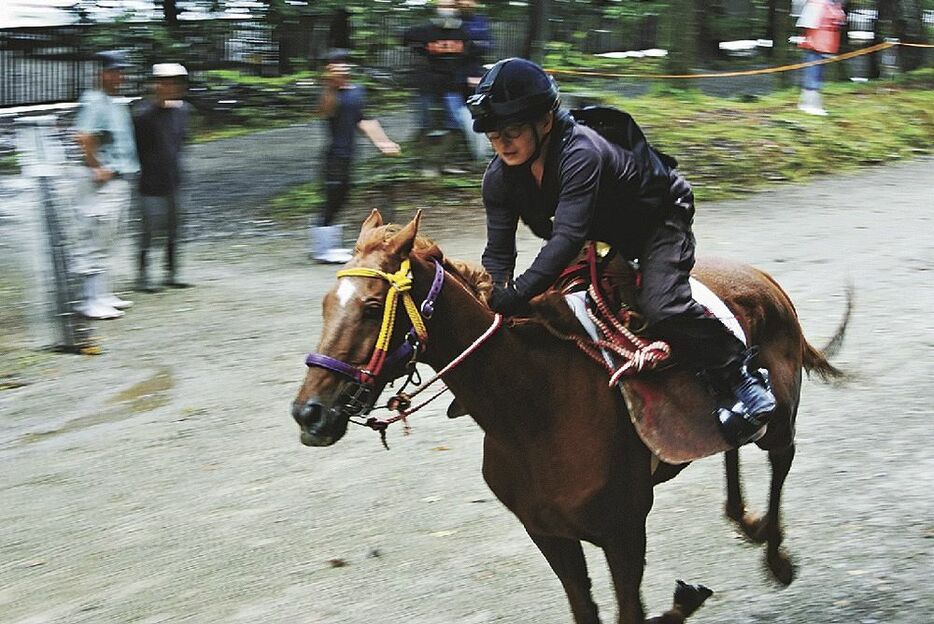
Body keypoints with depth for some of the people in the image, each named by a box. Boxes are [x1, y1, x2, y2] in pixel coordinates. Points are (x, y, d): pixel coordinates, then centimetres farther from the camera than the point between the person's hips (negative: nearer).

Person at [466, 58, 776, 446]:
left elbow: (568, 236, -49)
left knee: (661, 307, -27)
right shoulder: (500, 176, -16)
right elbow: (499, 252, -16)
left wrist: (519, 293, -58)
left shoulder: (580, 152, -39)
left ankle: (745, 379, -14)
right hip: (600, 236, 8)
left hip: (658, 219, -8)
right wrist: (489, 305, -35)